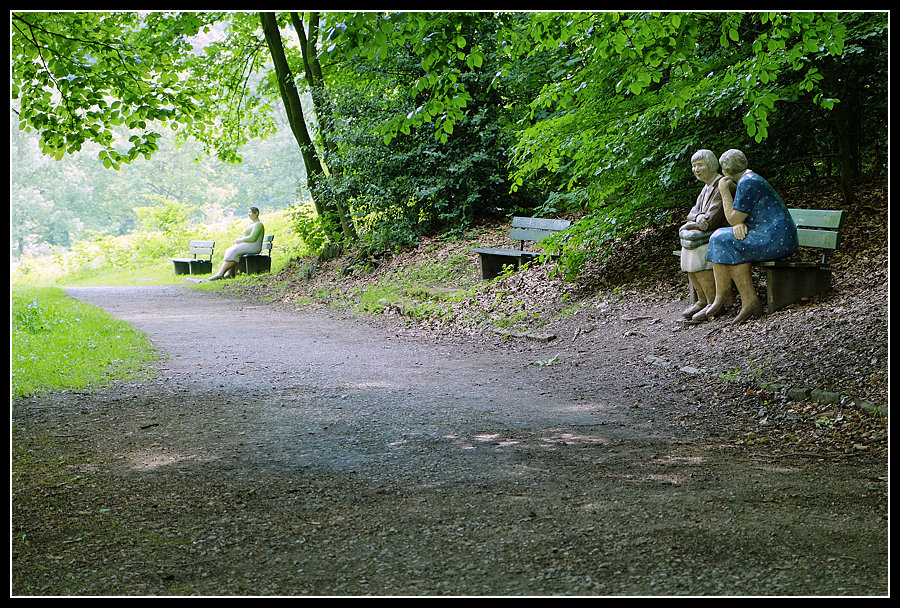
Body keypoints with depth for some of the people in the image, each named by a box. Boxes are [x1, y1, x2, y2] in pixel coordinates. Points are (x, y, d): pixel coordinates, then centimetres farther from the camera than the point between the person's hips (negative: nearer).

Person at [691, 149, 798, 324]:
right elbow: (737, 219, 14)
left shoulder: (747, 183, -15)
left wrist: (724, 192, -6)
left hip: (777, 237, -10)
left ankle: (750, 300, -12)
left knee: (728, 244, -16)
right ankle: (719, 300, -7)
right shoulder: (748, 179, 18)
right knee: (719, 240, 0)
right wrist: (739, 224, -10)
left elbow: (734, 218, -15)